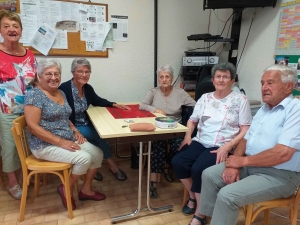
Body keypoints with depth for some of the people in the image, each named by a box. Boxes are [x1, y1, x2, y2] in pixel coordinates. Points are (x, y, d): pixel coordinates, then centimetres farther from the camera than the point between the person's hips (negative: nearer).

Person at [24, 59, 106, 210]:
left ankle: (86, 189, 16)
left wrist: (75, 131, 0)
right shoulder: (34, 95, -15)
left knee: (98, 154, -2)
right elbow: (33, 127, -21)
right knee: (84, 158, -24)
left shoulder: (61, 93, 10)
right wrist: (61, 142, -23)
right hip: (46, 145, -8)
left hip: (68, 139, 8)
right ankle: (66, 189, 3)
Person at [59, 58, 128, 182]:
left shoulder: (88, 88, 1)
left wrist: (115, 105, 4)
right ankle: (111, 164, -3)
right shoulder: (64, 89, -21)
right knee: (99, 134, -23)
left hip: (86, 125, 7)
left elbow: (97, 101, 18)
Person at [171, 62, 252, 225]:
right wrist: (187, 135, -1)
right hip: (200, 142, 5)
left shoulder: (240, 99, 1)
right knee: (177, 162, -19)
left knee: (198, 169, -28)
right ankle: (192, 196, 10)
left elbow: (245, 130, -4)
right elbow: (192, 120, 19)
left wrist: (227, 147, -17)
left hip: (221, 147, -4)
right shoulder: (205, 98, 13)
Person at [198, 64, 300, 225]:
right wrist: (235, 164, -7)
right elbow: (246, 139, 12)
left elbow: (282, 154, -28)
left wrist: (242, 161, -16)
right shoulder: (264, 109, 13)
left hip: (279, 175, -9)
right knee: (209, 175, 3)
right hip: (251, 165, 9)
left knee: (227, 195, -24)